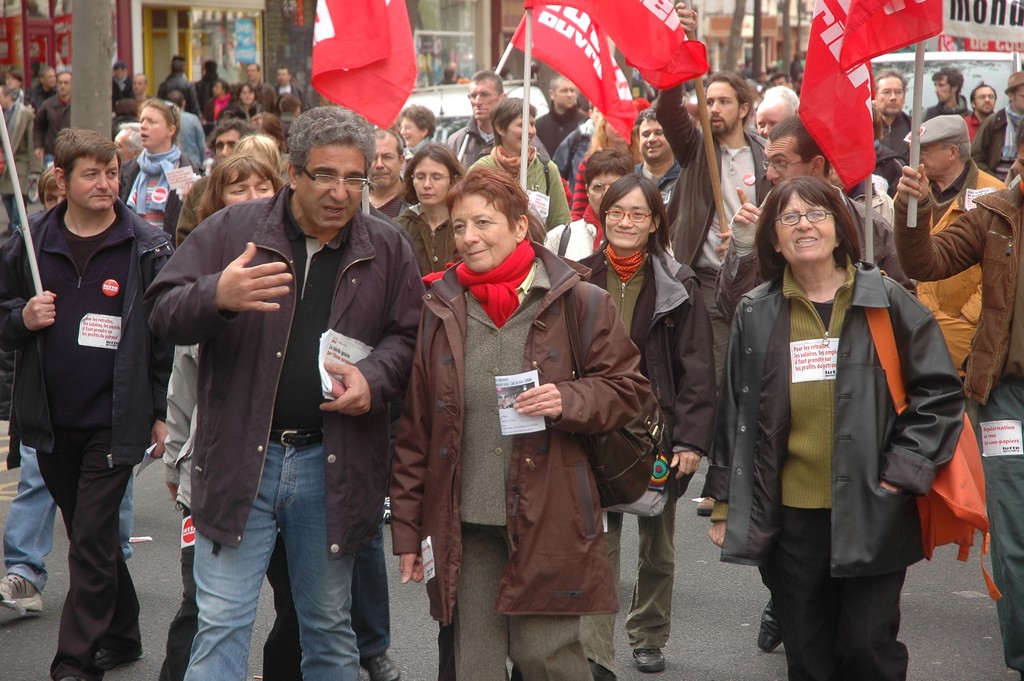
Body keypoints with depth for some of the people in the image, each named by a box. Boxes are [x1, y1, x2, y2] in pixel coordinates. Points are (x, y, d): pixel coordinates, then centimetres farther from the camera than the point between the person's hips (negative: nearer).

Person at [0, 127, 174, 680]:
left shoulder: (147, 249, -5)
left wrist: (164, 411, -5)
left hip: (115, 421, -4)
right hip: (51, 421, 4)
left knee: (91, 542, -5)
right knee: (91, 538, 16)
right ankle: (121, 636, 32)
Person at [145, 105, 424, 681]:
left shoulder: (388, 250, 5)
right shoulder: (231, 231, 0)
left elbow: (409, 336, 11)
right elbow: (163, 312, -4)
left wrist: (374, 377, -10)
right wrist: (216, 295, -26)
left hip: (335, 463, 2)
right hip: (240, 456, -2)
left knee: (330, 627, 14)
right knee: (221, 624, -2)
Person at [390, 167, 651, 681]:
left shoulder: (579, 303, -1)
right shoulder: (440, 310, 7)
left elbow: (627, 387, 3)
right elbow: (414, 428, 9)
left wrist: (569, 401, -17)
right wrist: (407, 529, 7)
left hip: (547, 519, -3)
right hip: (463, 524, 3)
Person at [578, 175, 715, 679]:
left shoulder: (678, 285, 0)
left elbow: (697, 369, -3)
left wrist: (692, 440, -10)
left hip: (658, 432, 1)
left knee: (657, 546, 13)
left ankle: (648, 636, 31)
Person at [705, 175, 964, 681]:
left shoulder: (886, 301, -1)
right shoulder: (756, 314, 5)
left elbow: (939, 390, 1)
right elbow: (734, 412, 10)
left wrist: (904, 470, -7)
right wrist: (724, 504, 10)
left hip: (872, 515, -2)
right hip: (790, 517, 2)